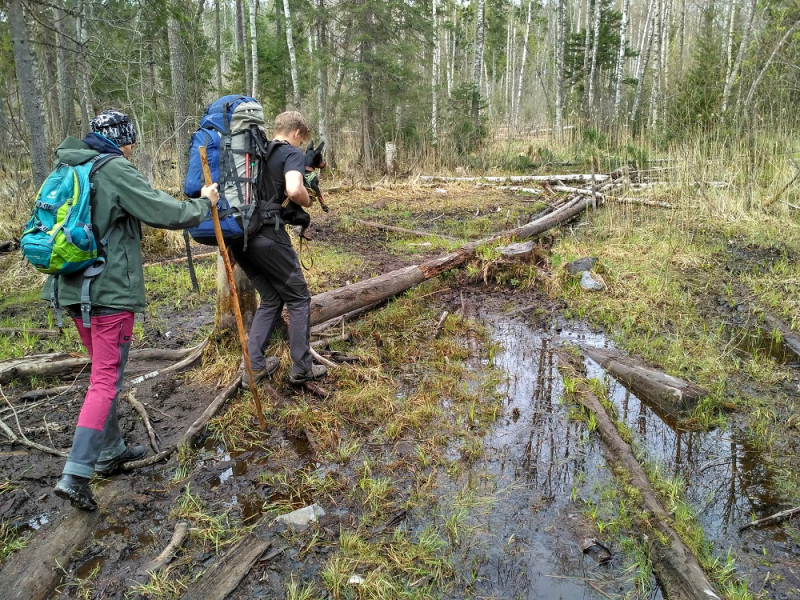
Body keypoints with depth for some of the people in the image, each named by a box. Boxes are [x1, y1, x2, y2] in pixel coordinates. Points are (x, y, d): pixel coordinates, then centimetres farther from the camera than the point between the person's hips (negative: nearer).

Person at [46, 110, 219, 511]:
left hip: (71, 288, 9)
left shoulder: (67, 168, 12)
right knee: (106, 380, -3)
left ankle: (110, 452, 30)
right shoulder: (116, 171, -13)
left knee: (103, 371, 20)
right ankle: (75, 474, -6)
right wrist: (203, 203, 3)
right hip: (110, 291, -9)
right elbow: (169, 213, -14)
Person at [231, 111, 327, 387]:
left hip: (238, 235, 8)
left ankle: (254, 367, 16)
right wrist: (307, 200, -3)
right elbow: (294, 190, -22)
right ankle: (301, 369, 12)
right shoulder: (293, 153, -3)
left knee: (271, 299, 19)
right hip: (267, 236, -7)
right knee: (299, 298, 8)